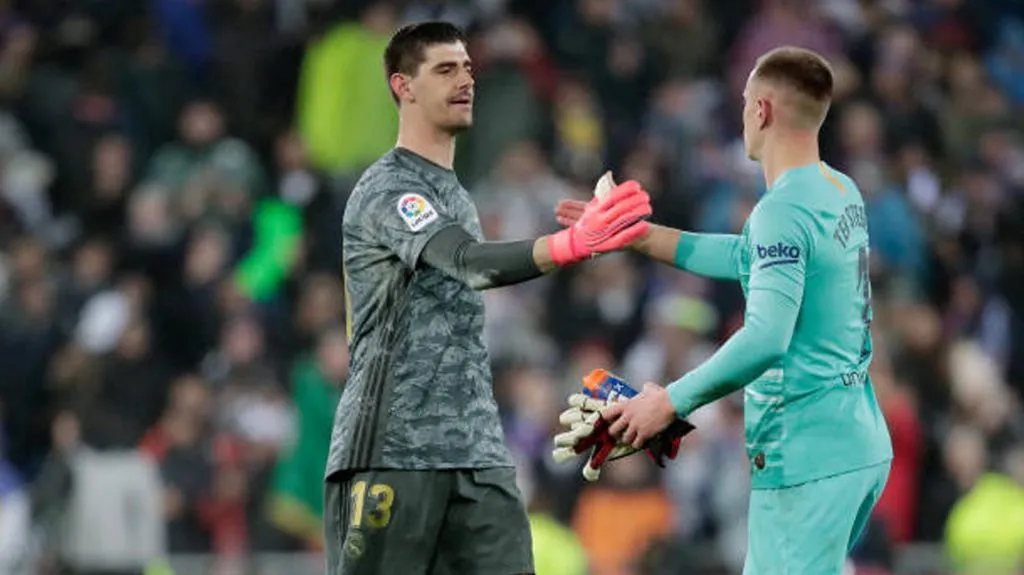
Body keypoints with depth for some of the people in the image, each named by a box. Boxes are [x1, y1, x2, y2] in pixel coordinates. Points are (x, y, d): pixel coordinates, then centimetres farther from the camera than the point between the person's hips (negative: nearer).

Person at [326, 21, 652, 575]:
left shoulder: (454, 195, 20)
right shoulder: (386, 190, -11)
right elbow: (469, 263, -28)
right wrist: (570, 245, -44)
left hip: (477, 456, 8)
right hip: (392, 452, -8)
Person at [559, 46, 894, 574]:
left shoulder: (783, 210, -17)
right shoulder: (842, 194, 11)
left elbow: (765, 337, -27)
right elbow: (750, 259, 25)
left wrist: (671, 402, -19)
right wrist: (635, 235, 27)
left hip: (806, 457, -9)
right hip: (860, 443, 9)